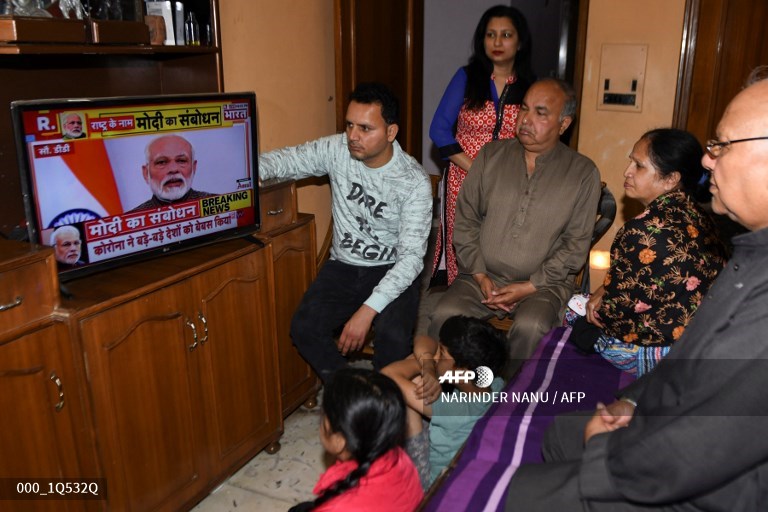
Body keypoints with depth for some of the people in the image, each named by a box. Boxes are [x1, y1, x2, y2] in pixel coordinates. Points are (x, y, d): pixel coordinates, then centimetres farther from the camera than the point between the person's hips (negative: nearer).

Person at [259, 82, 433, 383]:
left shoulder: (414, 182, -17)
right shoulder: (337, 150, -5)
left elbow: (411, 256, -22)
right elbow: (286, 160, 1)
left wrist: (367, 310, -32)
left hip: (393, 271, -3)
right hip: (343, 266, 4)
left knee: (393, 336, -31)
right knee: (304, 329, -21)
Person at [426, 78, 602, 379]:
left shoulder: (583, 173, 1)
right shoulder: (491, 156, 7)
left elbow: (576, 244, -1)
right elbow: (465, 219, 7)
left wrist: (530, 287, -10)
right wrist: (480, 275, -4)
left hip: (544, 283, -2)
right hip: (483, 277, 2)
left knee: (530, 328, -33)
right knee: (443, 316, -25)